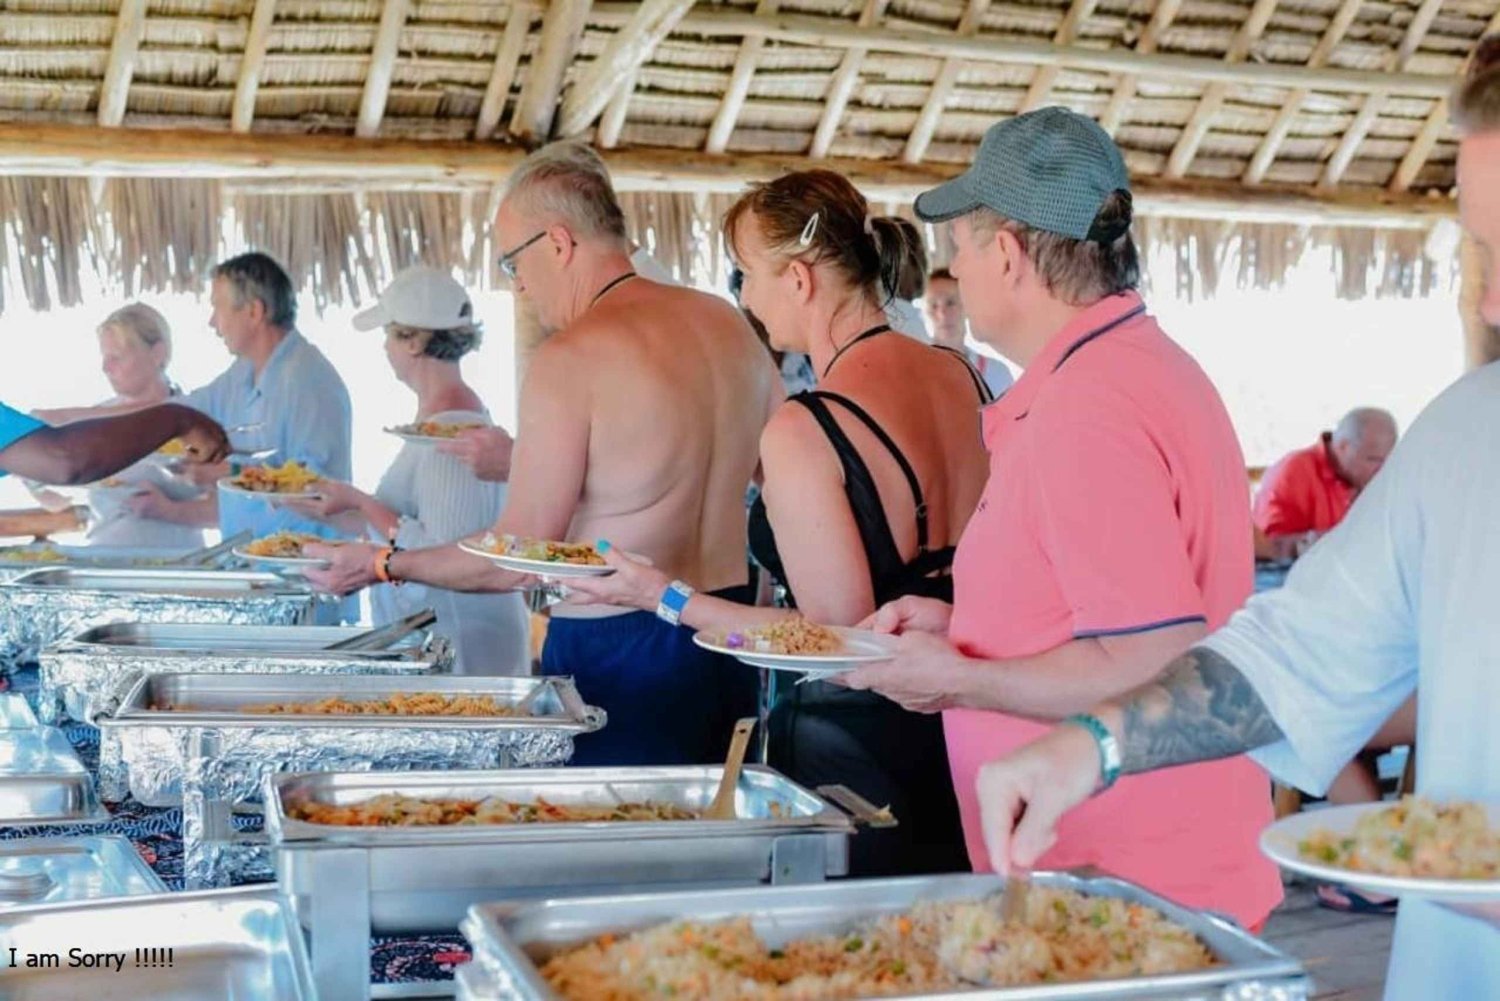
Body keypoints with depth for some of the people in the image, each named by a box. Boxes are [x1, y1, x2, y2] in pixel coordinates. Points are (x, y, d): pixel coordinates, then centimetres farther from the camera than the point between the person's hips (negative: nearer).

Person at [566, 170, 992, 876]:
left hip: (851, 747, -7)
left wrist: (666, 598, -11)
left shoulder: (802, 431, -20)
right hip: (960, 726, 7)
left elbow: (840, 635, -19)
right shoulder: (965, 377, 2)